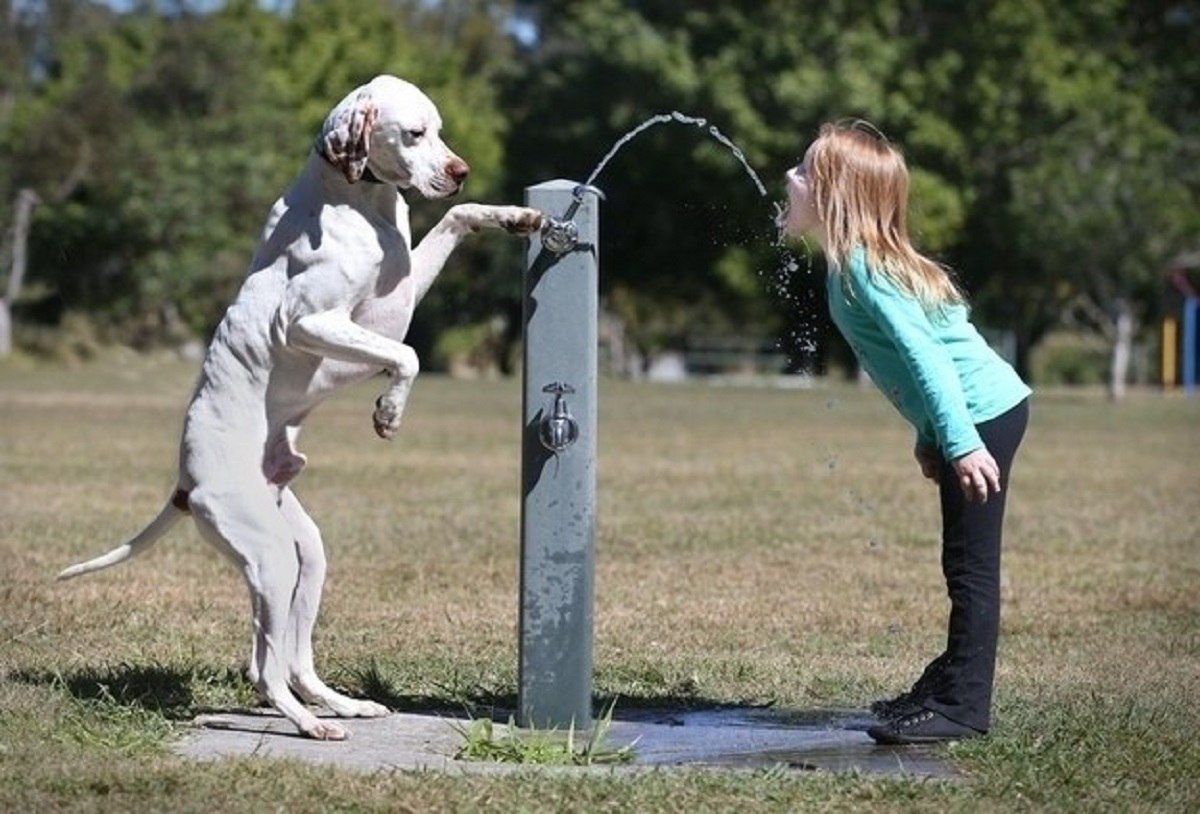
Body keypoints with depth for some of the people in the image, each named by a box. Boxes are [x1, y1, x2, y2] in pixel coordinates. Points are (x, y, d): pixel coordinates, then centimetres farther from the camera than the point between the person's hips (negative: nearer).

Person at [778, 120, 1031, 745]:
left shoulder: (863, 267, -17)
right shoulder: (850, 264, 12)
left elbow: (927, 356, -24)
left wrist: (960, 444, -27)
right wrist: (930, 438, 18)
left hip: (984, 416, -10)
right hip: (974, 417, 10)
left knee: (971, 564, -6)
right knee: (964, 564, 17)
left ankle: (962, 707, -3)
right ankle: (950, 685, 27)